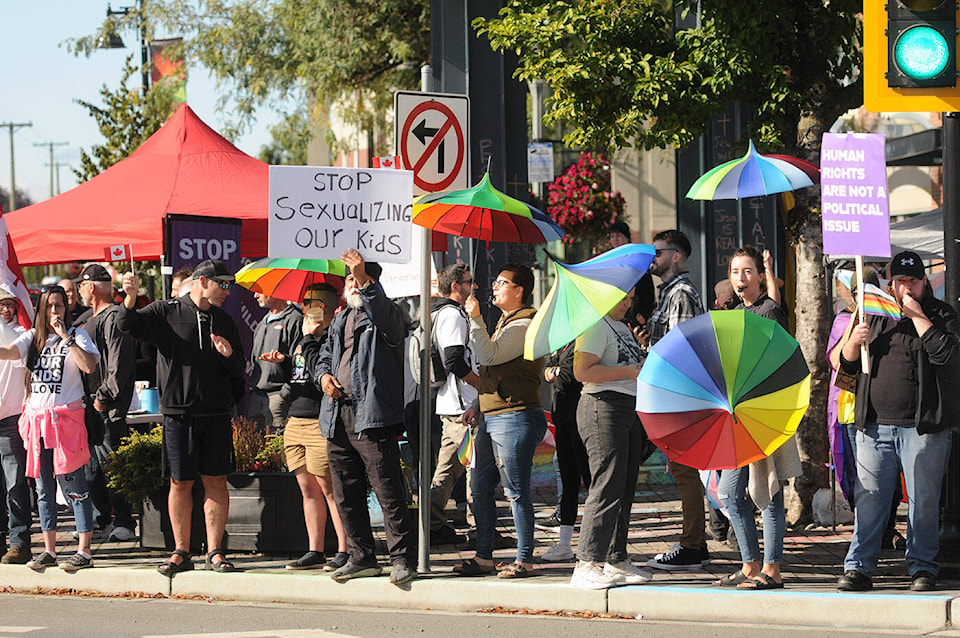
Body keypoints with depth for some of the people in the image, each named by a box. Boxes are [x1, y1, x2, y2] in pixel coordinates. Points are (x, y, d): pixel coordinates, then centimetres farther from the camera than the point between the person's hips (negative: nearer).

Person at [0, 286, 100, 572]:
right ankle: (49, 551, 14)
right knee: (44, 489, 8)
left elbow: (89, 366, -15)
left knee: (73, 486, -7)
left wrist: (66, 339, -15)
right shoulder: (33, 337, 13)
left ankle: (84, 551, -6)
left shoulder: (77, 335, 1)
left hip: (66, 418, -5)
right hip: (37, 418, 5)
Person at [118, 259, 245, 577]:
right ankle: (181, 553, 9)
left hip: (216, 413, 3)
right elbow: (128, 325, -7)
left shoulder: (224, 321, 14)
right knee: (180, 482, 2)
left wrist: (229, 355, -7)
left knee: (216, 481, 0)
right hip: (178, 412, -3)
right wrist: (130, 299, -26)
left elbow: (238, 372, 15)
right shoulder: (166, 312, 3)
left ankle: (214, 551, 5)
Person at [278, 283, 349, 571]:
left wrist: (308, 339, -15)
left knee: (329, 487, -8)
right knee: (308, 488, 10)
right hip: (295, 421, 9)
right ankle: (315, 552, 14)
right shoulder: (301, 342, 19)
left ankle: (344, 551, -6)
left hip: (321, 422, -9)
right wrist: (283, 362, 11)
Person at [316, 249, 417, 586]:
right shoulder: (340, 321, 23)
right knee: (346, 495, 10)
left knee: (389, 493, -10)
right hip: (338, 418, 8)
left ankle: (403, 558, -8)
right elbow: (325, 355, 29)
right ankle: (362, 558, 18)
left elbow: (382, 312, -24)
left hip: (372, 418, -8)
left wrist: (365, 280, -36)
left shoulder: (386, 315, 0)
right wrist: (324, 375, 7)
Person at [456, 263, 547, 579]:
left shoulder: (524, 325, -12)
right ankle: (484, 556, 17)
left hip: (515, 417, -11)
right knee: (481, 489, 11)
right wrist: (477, 405, 23)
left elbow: (489, 356, -23)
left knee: (516, 491, -7)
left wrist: (476, 319, -20)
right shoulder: (506, 322, 21)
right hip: (491, 418, 11)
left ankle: (524, 560, -4)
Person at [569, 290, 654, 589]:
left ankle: (616, 561, 16)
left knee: (625, 488, 10)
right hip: (604, 409, -10)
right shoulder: (595, 326, -9)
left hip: (630, 411, 10)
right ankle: (587, 566, -13)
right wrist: (628, 371, -18)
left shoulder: (621, 326, 21)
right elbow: (583, 371, -20)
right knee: (607, 487, -13)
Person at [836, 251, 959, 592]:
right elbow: (847, 364, 17)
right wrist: (854, 341, -5)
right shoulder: (876, 315, 16)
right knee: (868, 498, 0)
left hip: (922, 429, -3)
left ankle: (922, 567, 9)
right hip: (875, 426, 3)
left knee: (924, 500, 0)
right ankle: (858, 567, 4)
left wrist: (917, 315, -12)